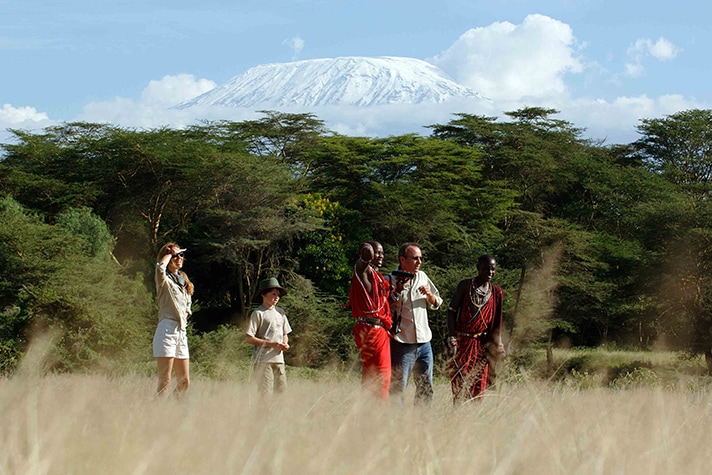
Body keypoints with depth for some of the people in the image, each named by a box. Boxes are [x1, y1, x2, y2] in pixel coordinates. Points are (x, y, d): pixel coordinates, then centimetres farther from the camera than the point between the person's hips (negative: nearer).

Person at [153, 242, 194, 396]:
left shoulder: (184, 280, 20)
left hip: (182, 332, 8)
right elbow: (160, 267, -28)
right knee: (165, 381, -13)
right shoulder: (164, 279, -3)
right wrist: (169, 254, -9)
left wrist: (185, 315, 13)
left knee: (184, 383, 7)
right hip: (167, 330, -8)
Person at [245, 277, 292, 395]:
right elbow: (248, 338, -9)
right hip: (263, 360, -7)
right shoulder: (258, 313, -4)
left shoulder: (280, 312, 17)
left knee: (281, 392, 4)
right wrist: (270, 344, -14)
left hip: (279, 359, 7)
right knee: (265, 394, -9)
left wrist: (285, 344, 3)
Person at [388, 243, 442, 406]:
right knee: (398, 388, -6)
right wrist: (398, 292, -19)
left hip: (424, 342, 6)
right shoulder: (390, 281, -5)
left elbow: (436, 305, 20)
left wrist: (430, 295, -1)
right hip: (402, 343, -6)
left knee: (426, 389, 9)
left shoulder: (422, 277, 12)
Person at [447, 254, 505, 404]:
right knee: (460, 385, -9)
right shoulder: (465, 285, 0)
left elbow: (496, 323, 14)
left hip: (481, 345, 3)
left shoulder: (497, 293, 9)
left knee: (479, 387, 3)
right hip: (462, 341, -3)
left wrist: (498, 345, 7)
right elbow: (452, 310, -2)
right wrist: (451, 336, -12)